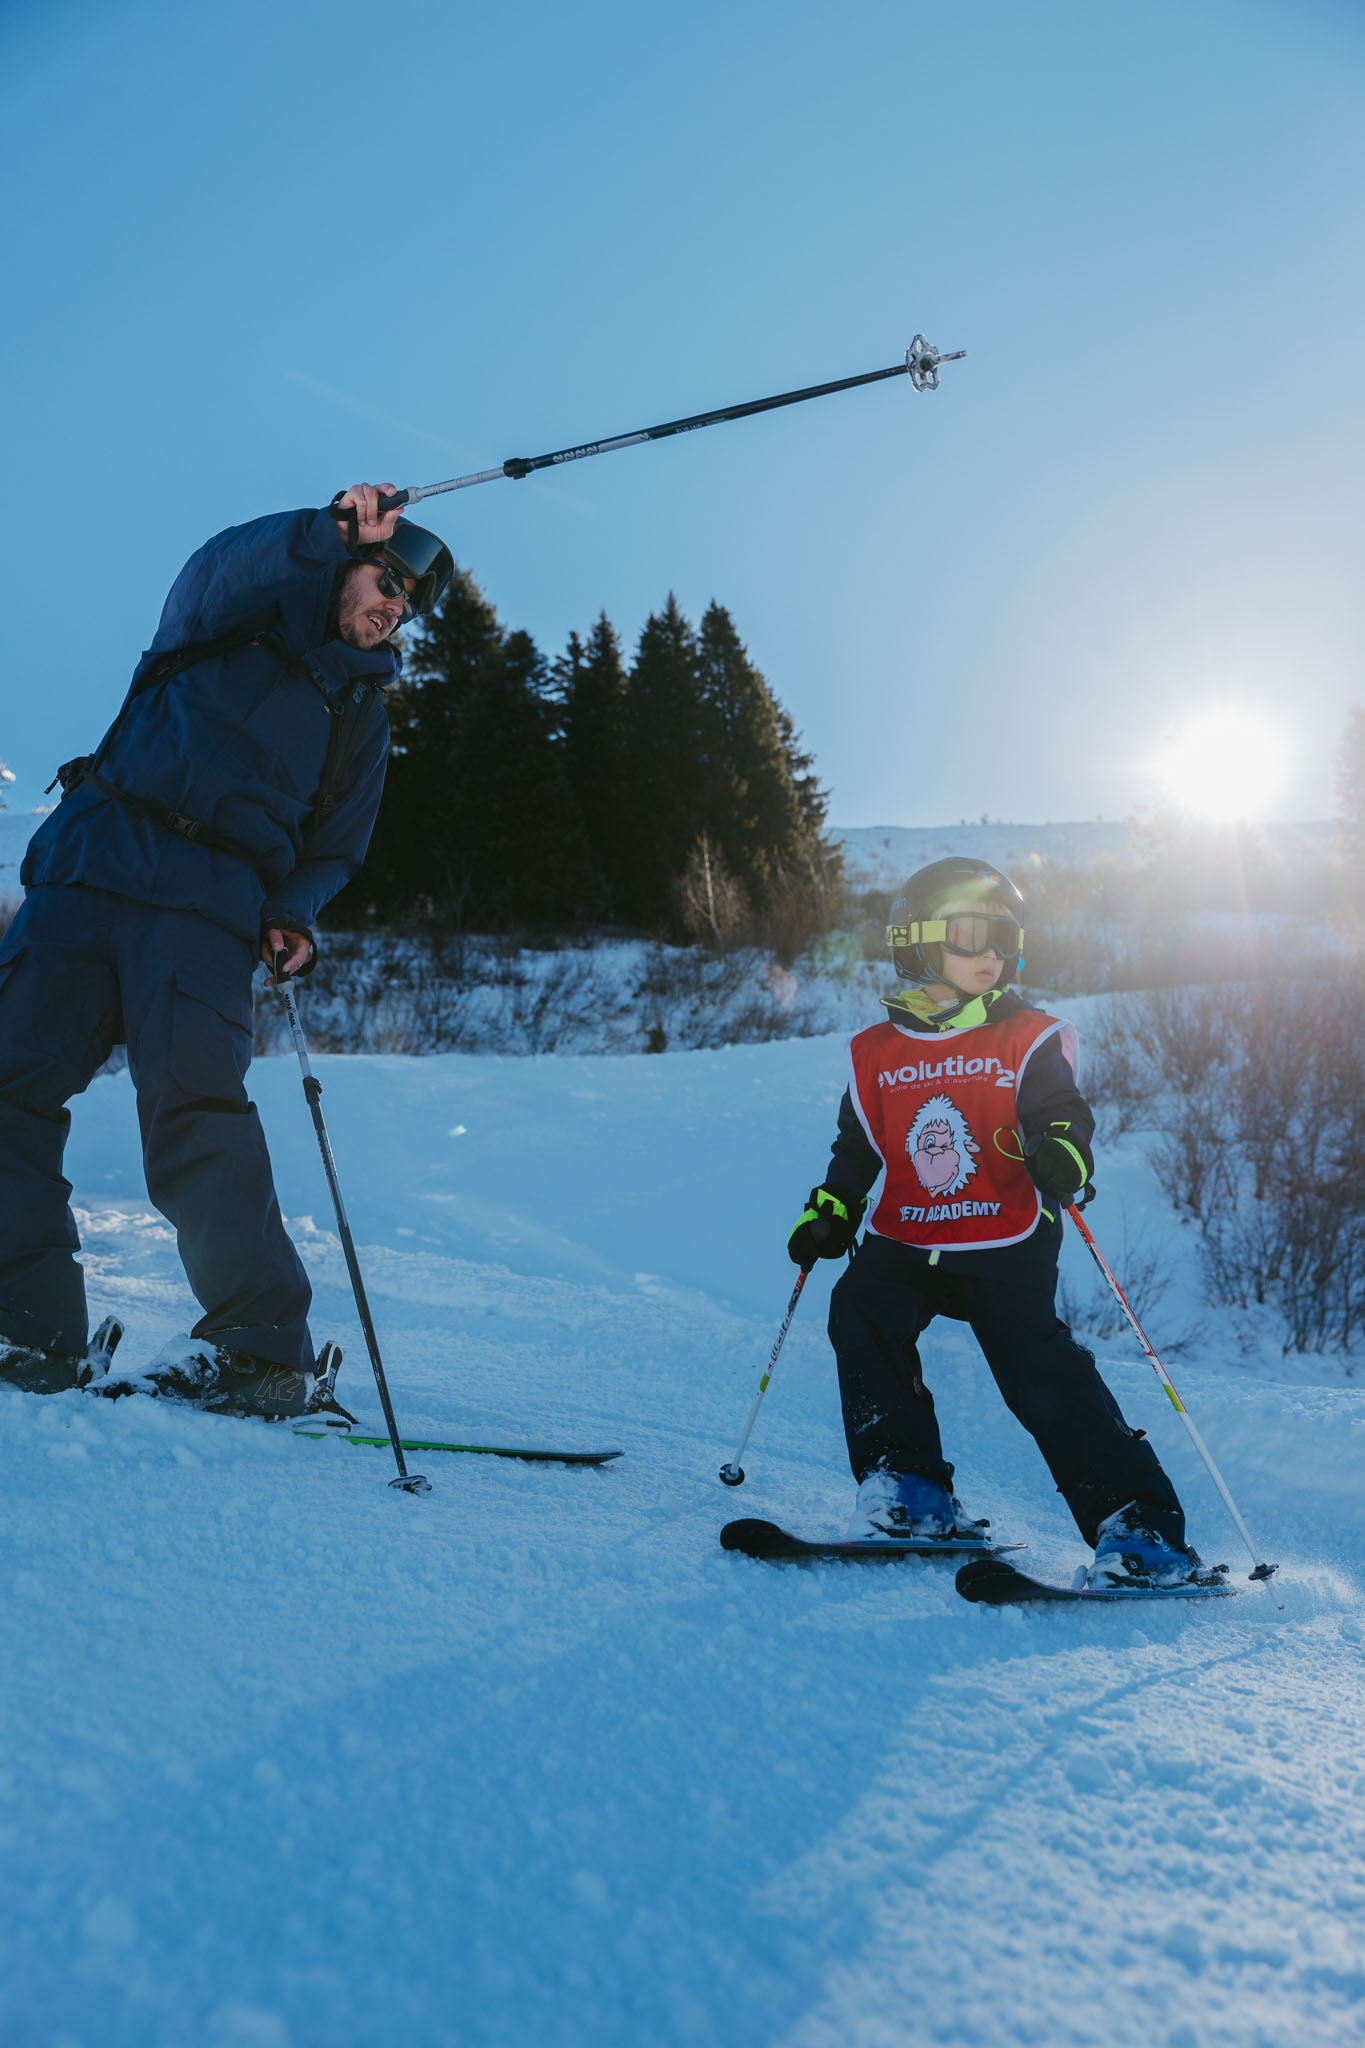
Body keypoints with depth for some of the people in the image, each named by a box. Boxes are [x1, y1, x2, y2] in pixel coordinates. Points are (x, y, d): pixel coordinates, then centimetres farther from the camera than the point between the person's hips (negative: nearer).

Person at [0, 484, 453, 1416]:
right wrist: (327, 531, -23)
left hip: (209, 909, 0)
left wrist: (293, 913, 2)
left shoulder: (362, 712, 22)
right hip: (91, 865, 1)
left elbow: (334, 847, 23)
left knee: (194, 1101, -21)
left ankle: (262, 1348, -20)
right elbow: (215, 572, -8)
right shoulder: (242, 618, 16)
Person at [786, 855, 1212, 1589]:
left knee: (1039, 1369, -15)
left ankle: (1139, 1524, -3)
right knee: (860, 1309, -21)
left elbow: (1061, 1114, -9)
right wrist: (830, 1209, 5)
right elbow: (859, 1149, 19)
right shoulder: (876, 1054, 10)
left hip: (1005, 1247, -3)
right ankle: (907, 1485, -8)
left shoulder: (1030, 1040, 2)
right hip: (905, 1245, 3)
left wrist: (1061, 1152, -32)